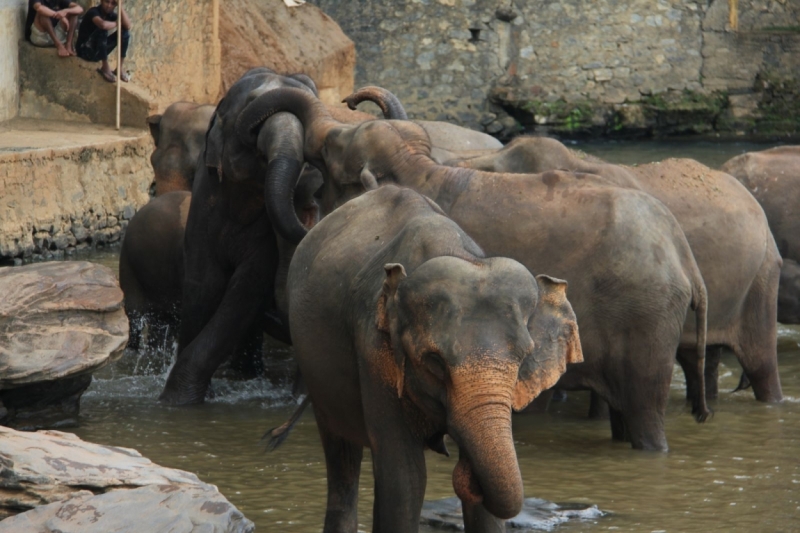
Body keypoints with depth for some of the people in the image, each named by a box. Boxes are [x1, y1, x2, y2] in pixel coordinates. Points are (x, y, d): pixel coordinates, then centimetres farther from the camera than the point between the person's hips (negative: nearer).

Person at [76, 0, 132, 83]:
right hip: (86, 50, -7)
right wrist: (116, 23, -19)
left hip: (98, 52, 7)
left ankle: (119, 68, -6)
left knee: (124, 31, -5)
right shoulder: (93, 12, -18)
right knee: (103, 29, -31)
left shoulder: (111, 15, 2)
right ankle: (105, 67, -25)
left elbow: (128, 26, -12)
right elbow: (103, 24, -40)